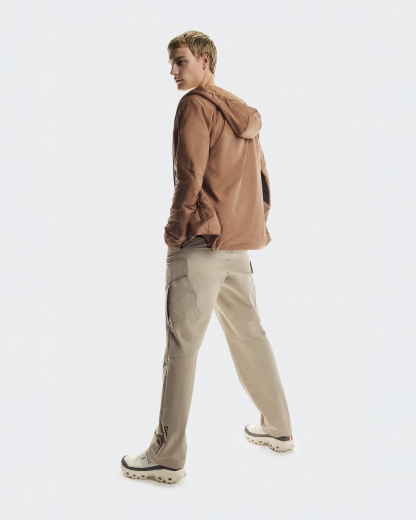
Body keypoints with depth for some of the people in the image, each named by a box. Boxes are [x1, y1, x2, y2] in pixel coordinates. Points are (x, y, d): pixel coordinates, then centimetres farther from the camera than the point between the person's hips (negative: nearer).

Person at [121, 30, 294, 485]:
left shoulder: (196, 105, -6)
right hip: (240, 244, 9)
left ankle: (168, 457, 3)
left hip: (202, 242, -8)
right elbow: (263, 179, 19)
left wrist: (175, 233, -7)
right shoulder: (244, 114, 18)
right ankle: (277, 429, 29)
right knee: (248, 335, 17)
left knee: (182, 345, -4)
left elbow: (189, 176, -15)